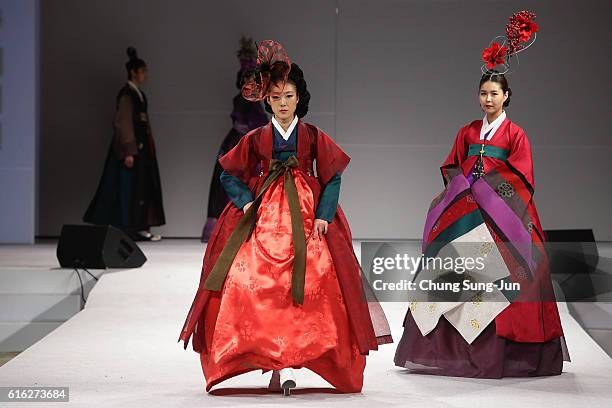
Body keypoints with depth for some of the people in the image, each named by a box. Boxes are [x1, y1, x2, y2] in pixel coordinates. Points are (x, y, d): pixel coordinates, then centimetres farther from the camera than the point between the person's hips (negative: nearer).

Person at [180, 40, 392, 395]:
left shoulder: (313, 136, 7)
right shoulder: (256, 139, 9)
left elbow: (333, 177, 7)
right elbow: (229, 175, 15)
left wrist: (324, 216, -4)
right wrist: (245, 202, -1)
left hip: (306, 217, 0)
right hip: (264, 217, 0)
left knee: (311, 285, -16)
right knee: (256, 283, -16)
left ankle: (288, 362, -14)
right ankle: (282, 364, -13)